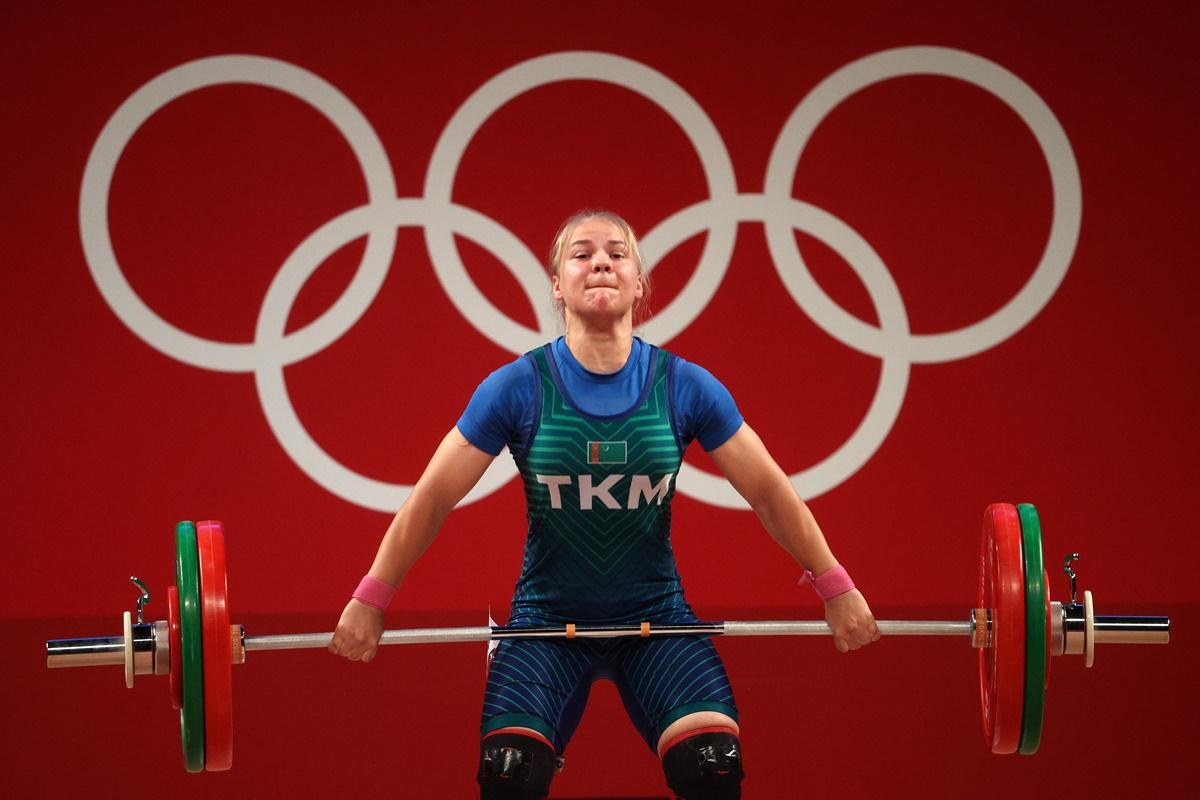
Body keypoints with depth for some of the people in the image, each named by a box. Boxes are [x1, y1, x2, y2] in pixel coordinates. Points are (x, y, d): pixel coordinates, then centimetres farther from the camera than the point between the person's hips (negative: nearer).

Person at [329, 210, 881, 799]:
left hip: (655, 617, 1)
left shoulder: (685, 387, -7)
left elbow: (768, 491, 3)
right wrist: (370, 600, 0)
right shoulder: (518, 388, -10)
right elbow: (432, 498, -2)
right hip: (547, 618, -1)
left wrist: (836, 589, 6)